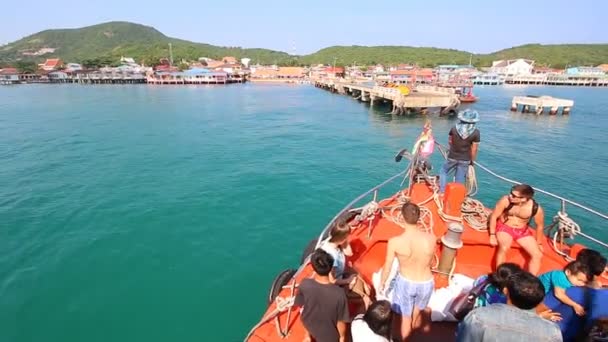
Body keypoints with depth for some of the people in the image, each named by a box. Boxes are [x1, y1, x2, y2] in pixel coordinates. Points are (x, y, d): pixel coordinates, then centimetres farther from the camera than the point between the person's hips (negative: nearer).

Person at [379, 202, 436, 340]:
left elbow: (387, 267, -12)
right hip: (426, 283, 4)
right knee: (417, 313, 32)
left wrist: (382, 284, 8)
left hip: (405, 282, -3)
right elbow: (430, 262, -1)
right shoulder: (431, 238, -21)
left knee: (404, 318, 21)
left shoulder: (394, 242, -27)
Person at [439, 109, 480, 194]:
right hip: (465, 160, 0)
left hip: (452, 157, 0)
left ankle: (441, 191, 11)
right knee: (460, 180, 11)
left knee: (443, 171, 20)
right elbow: (474, 149, -9)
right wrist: (472, 160, 6)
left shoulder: (454, 128, -11)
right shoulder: (476, 132, -15)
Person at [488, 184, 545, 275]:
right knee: (504, 248, -30)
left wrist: (539, 244, 10)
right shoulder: (506, 200, -25)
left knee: (538, 255, -6)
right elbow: (494, 216, -12)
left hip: (523, 231, 3)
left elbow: (540, 226, 0)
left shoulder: (536, 209, -20)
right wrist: (492, 235, -12)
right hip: (504, 227, -3)